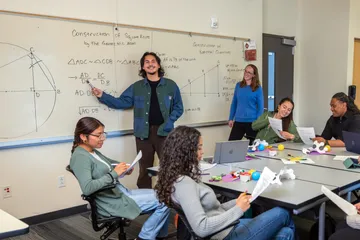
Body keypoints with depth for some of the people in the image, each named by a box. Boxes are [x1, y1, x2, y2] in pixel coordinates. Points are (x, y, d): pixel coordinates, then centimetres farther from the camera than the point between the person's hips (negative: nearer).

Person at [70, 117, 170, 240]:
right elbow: (87, 188, -31)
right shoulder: (80, 157, -19)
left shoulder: (93, 151, 8)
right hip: (112, 202, -10)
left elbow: (108, 164, 25)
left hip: (121, 192, 10)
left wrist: (124, 167, 4)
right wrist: (114, 173, -28)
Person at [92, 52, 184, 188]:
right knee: (144, 169, 11)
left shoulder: (170, 85, 5)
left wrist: (168, 123, -9)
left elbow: (178, 107, 4)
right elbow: (122, 102, 9)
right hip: (144, 133, 2)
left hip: (164, 132, -1)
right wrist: (102, 96, -1)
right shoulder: (137, 87, 9)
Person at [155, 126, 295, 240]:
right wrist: (238, 210, -22)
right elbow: (201, 228, -30)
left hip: (228, 228, 9)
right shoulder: (183, 183, -24)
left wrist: (236, 203, 3)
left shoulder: (182, 178, 6)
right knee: (281, 214, 6)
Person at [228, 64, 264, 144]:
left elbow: (260, 107, -2)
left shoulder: (258, 88, -3)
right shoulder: (238, 85, 6)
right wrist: (231, 118, 8)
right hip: (238, 121, 3)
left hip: (252, 122, -2)